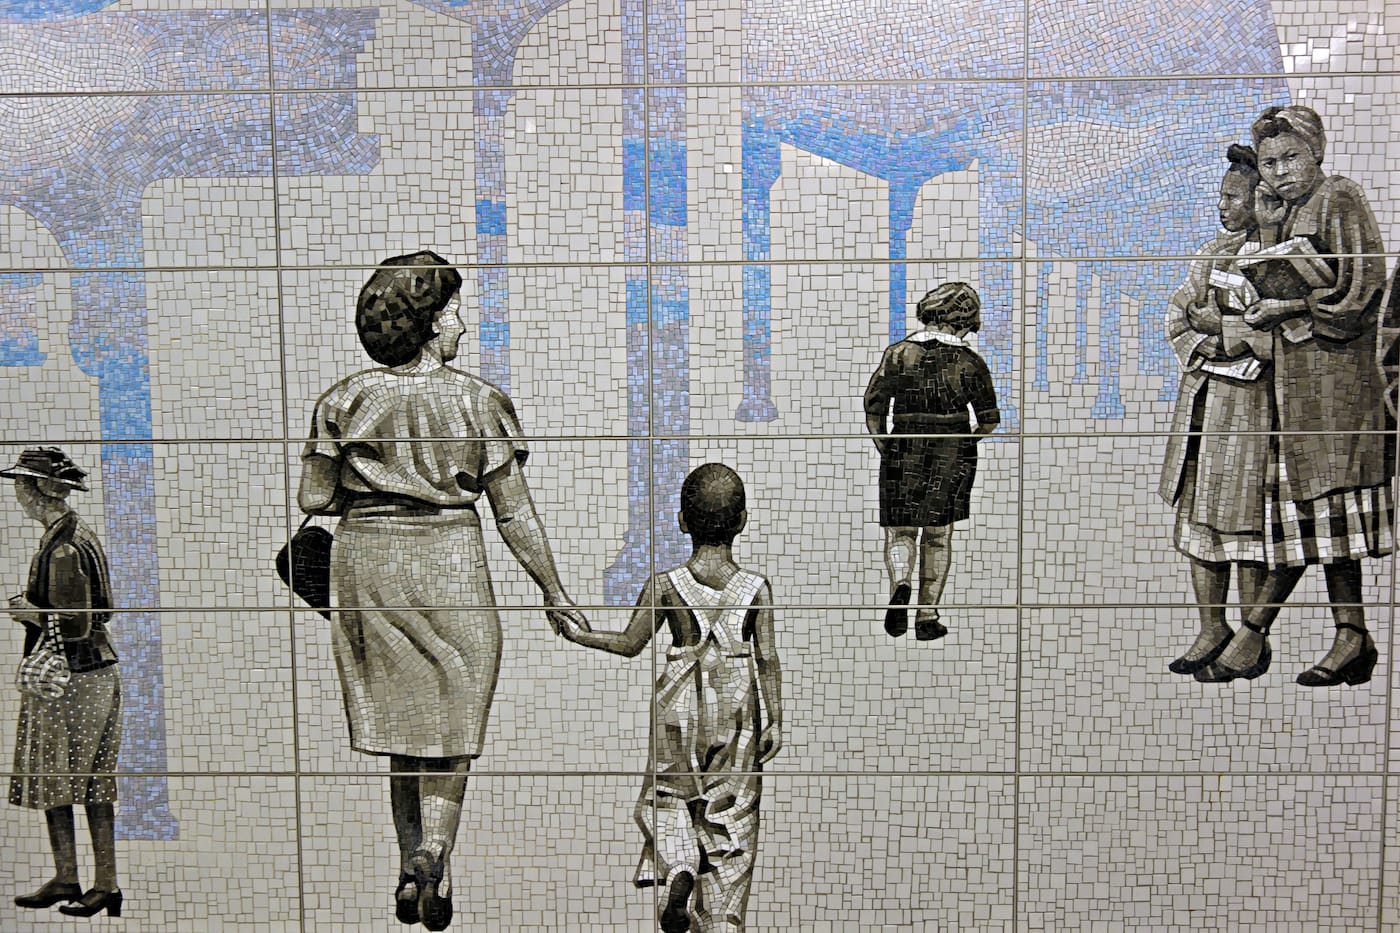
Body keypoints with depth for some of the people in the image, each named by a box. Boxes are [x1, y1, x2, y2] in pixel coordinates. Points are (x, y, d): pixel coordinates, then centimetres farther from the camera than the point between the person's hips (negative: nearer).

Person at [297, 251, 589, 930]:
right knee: (450, 725, 9)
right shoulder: (478, 402, -5)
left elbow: (313, 498, 1)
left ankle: (411, 869, 21)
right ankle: (433, 853, -9)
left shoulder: (346, 399, 0)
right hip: (450, 568, -3)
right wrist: (553, 593, 4)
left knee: (402, 727, 15)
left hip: (366, 568, 3)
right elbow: (515, 515, -5)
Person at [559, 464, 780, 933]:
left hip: (680, 705, 0)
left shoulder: (664, 586, -9)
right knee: (732, 810, 11)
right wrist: (774, 719, 3)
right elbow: (767, 659, -6)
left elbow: (630, 643, -3)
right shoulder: (757, 589, -8)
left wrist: (577, 634, 13)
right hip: (737, 708, 1)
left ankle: (679, 866, -4)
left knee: (665, 795, 21)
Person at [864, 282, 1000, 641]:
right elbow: (990, 420, 2)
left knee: (899, 532, 10)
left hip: (905, 453, 0)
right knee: (938, 536, 11)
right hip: (953, 455, 0)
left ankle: (900, 586, -20)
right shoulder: (970, 362, -2)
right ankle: (927, 618, 13)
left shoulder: (899, 353, -2)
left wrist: (883, 446, 3)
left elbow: (874, 405, -8)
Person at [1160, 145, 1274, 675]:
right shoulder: (1214, 252, 15)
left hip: (1248, 401, -7)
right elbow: (1178, 315, 14)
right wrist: (1206, 350, -1)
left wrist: (1213, 324, -8)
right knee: (1195, 513, 7)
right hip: (1199, 397, 7)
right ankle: (1212, 629, 17)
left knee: (1242, 521, -3)